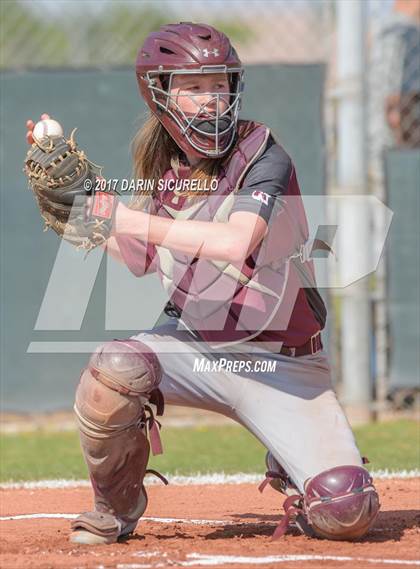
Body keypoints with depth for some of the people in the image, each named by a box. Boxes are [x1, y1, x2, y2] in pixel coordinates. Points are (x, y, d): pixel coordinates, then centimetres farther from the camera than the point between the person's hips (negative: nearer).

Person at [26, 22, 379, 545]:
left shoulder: (263, 158, -15)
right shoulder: (162, 170, 3)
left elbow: (235, 242, -34)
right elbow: (138, 258, 18)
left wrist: (126, 217, -31)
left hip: (279, 363, -4)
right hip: (193, 344, 4)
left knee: (345, 514, -21)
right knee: (112, 369, -30)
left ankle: (290, 471, 16)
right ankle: (116, 507, -3)